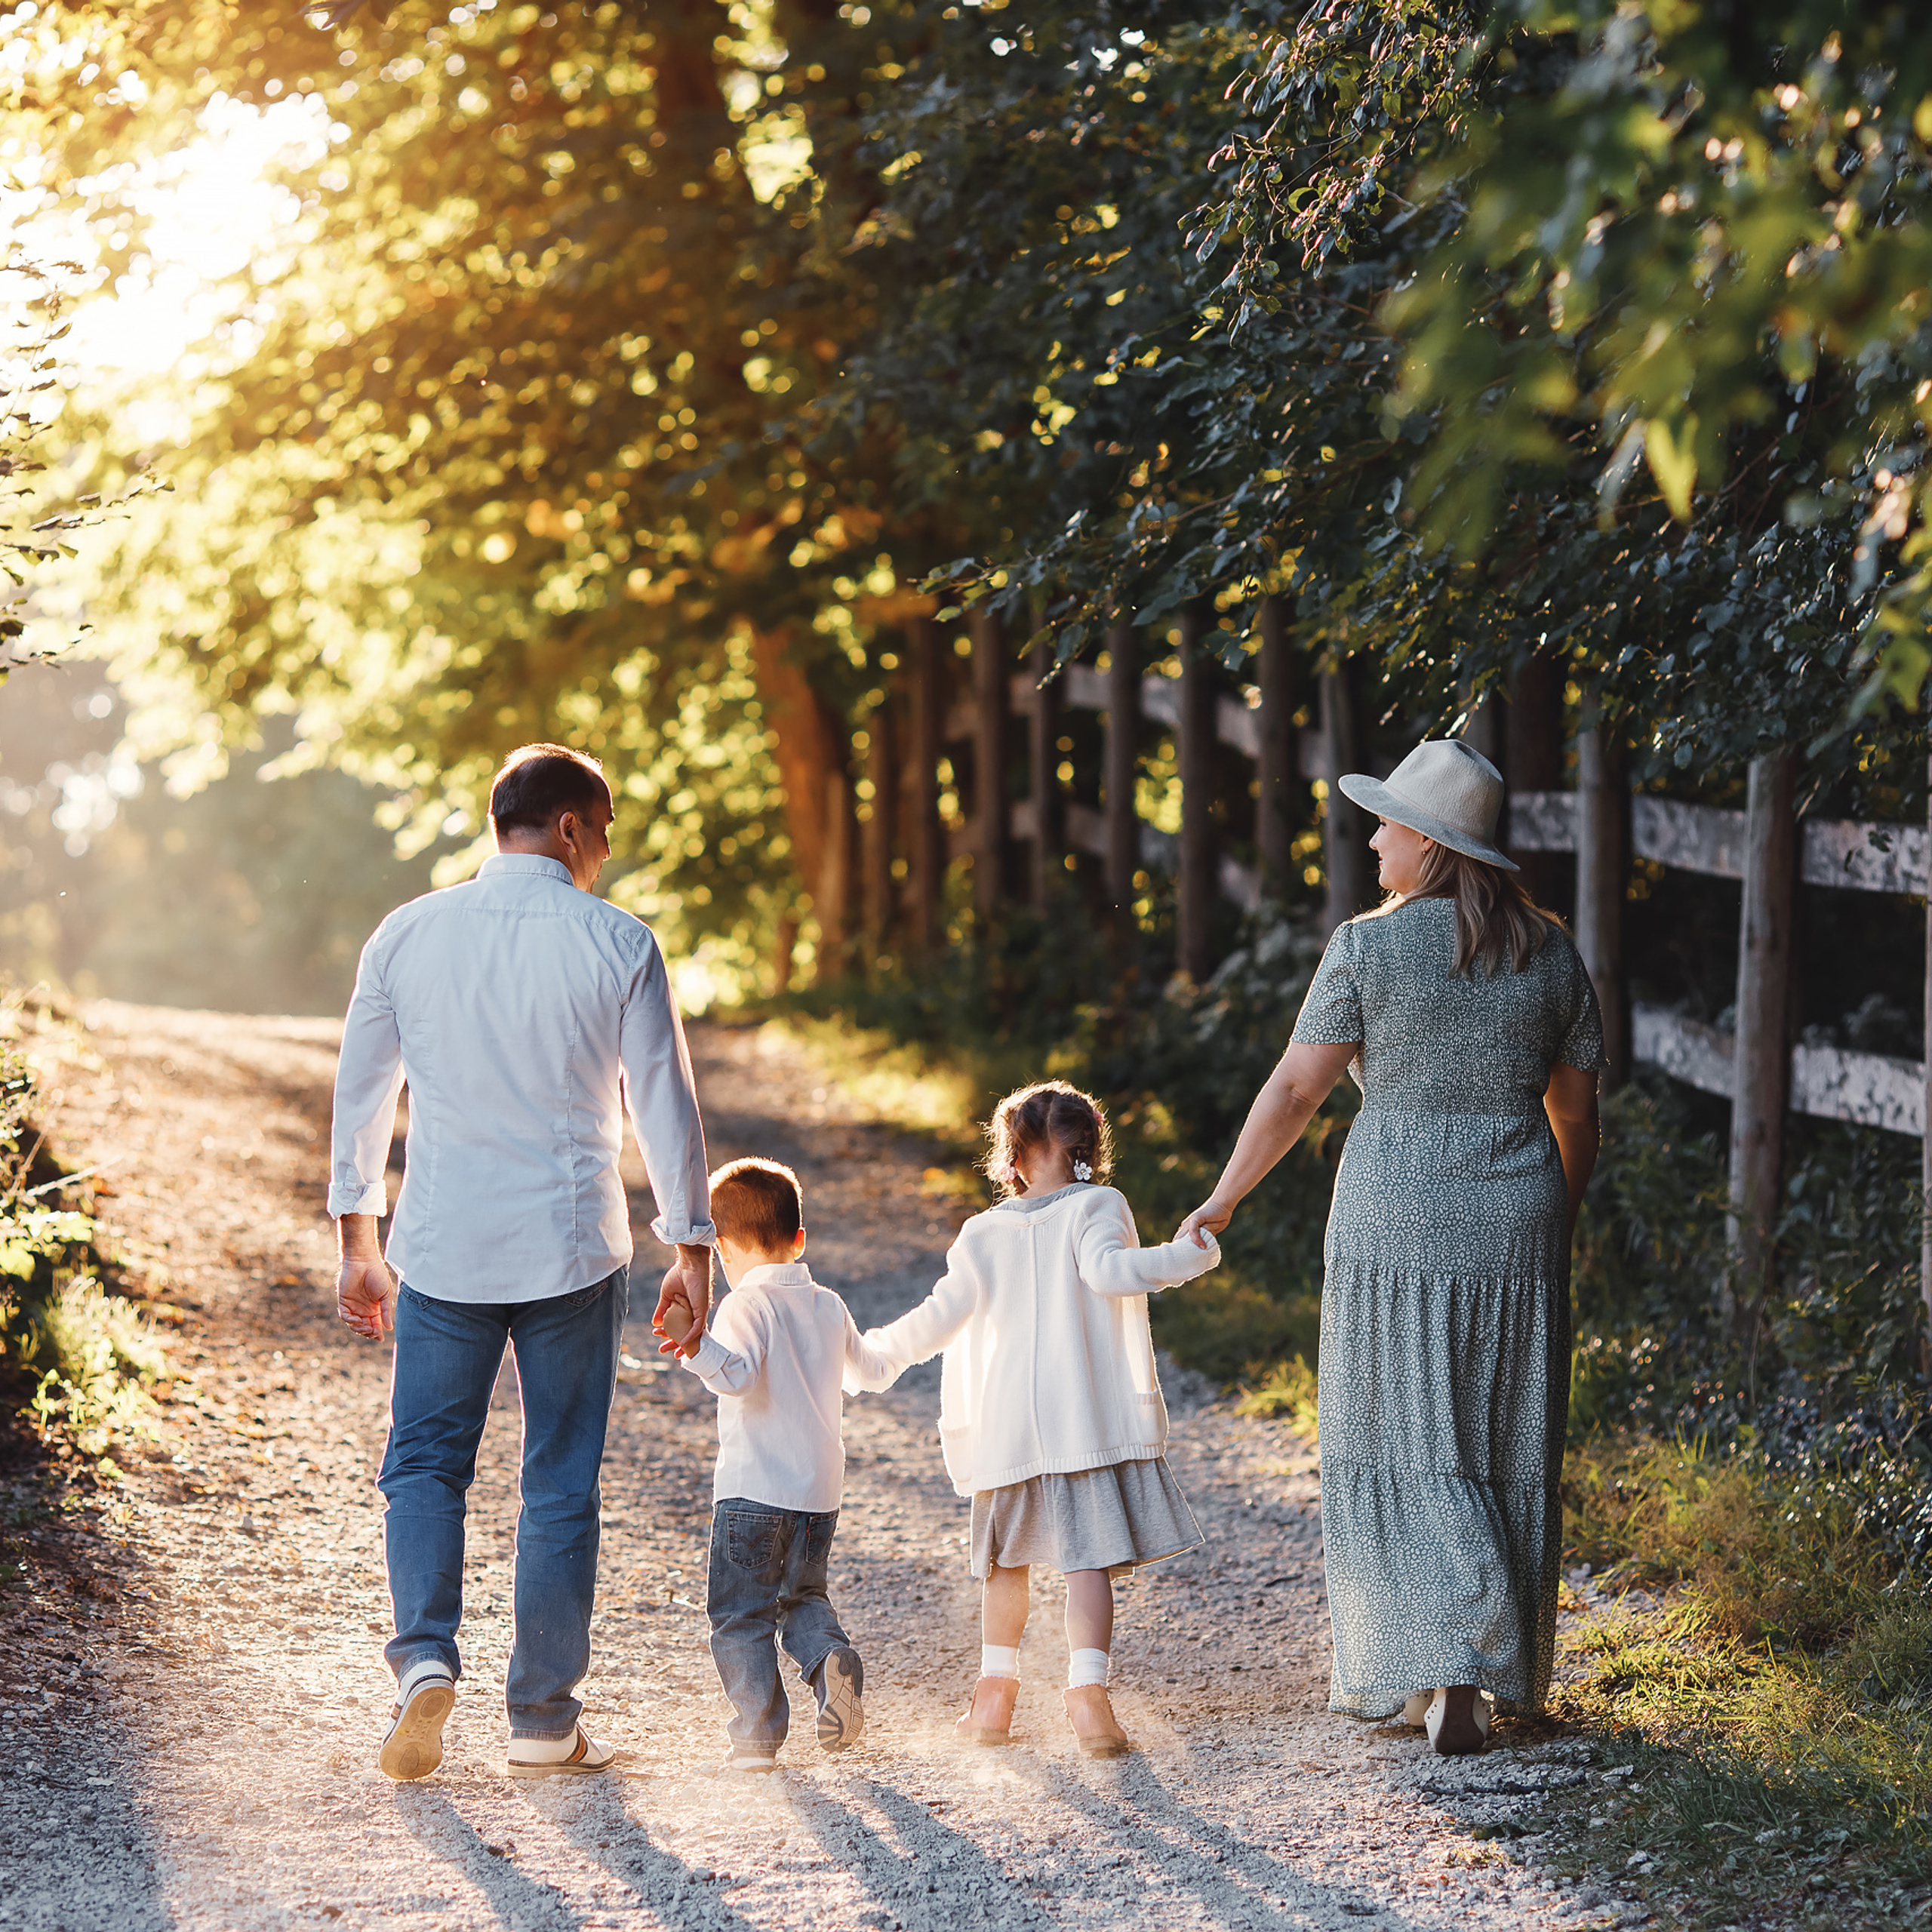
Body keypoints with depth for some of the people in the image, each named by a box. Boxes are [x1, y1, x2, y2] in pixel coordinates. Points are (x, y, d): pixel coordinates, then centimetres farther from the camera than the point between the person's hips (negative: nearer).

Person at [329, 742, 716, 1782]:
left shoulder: (409, 934, 1)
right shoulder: (619, 946, -6)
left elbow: (360, 1093, 7)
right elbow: (664, 1107, -3)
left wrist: (358, 1241, 17)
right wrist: (692, 1248, 7)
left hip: (441, 1251, 1)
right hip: (573, 1249, -1)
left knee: (424, 1461, 13)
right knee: (560, 1482, 8)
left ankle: (426, 1655, -9)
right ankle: (544, 1718, 12)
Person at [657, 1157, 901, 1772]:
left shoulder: (747, 1305, -11)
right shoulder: (829, 1307, 10)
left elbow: (739, 1375, -28)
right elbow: (868, 1372, 27)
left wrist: (693, 1343, -40)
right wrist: (890, 1357, 49)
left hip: (753, 1490, -6)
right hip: (822, 1490, 6)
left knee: (740, 1616, 3)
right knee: (803, 1595, 22)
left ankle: (757, 1734, -2)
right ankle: (832, 1657, -7)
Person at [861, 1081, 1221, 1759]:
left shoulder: (982, 1236, 7)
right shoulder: (1096, 1208, -3)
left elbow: (939, 1320, 6)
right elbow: (1108, 1271, -21)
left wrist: (877, 1347, 21)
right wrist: (1189, 1256, -15)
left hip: (1007, 1426, 3)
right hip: (1089, 1422, -3)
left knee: (1007, 1558, 19)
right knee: (1089, 1558, -6)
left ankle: (995, 1690, 24)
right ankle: (1087, 1691, -20)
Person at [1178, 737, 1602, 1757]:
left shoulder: (1368, 947, -9)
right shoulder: (1551, 953, 4)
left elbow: (1294, 1088, -8)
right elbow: (1577, 1111, 9)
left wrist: (1221, 1201, 3)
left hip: (1396, 1223, -4)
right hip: (1516, 1226, 4)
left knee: (1408, 1452, 3)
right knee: (1505, 1452, 14)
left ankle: (1444, 1678, -10)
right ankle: (1503, 1671, 23)